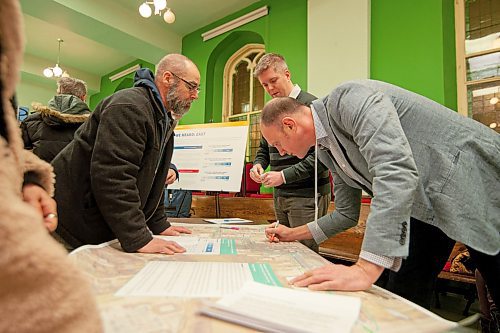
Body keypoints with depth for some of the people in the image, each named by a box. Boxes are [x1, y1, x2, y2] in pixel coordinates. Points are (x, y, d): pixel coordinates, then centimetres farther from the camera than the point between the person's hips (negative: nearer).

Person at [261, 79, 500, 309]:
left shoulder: (348, 97, -21)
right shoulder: (326, 151, 6)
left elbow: (396, 170, -36)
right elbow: (347, 214, 15)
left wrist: (366, 268, -38)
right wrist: (292, 234, 13)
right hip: (428, 206, 8)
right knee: (403, 299, 10)